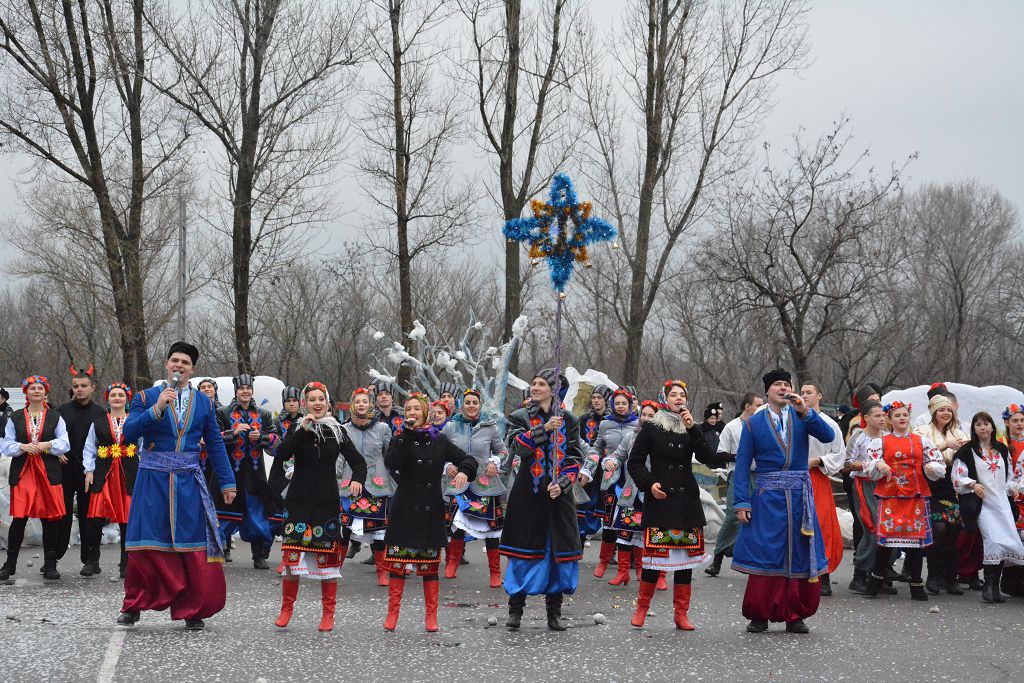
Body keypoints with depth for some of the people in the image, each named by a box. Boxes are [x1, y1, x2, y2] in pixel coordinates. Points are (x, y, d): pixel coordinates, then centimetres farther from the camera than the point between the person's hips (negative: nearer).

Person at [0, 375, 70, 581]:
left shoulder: (55, 417, 11)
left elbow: (64, 444, 3)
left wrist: (47, 445, -13)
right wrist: (23, 447, -11)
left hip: (49, 471, 0)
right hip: (22, 471, 0)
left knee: (50, 517, 0)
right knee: (19, 518, -5)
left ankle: (50, 564, 8)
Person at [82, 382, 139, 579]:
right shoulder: (98, 424, 10)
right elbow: (89, 450, 12)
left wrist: (141, 473, 2)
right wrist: (89, 471, 0)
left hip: (129, 474, 0)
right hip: (103, 474, 0)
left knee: (127, 518, 1)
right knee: (96, 518, -7)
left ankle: (125, 563, 10)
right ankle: (93, 560, 8)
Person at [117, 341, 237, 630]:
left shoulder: (204, 402, 10)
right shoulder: (146, 398, 3)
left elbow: (215, 445, 14)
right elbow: (129, 433, -9)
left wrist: (227, 482, 11)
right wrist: (157, 409, -19)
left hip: (189, 483, 2)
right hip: (153, 480, -2)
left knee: (193, 547, -1)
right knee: (146, 546, 2)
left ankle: (191, 610, 8)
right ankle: (134, 606, 16)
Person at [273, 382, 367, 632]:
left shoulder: (337, 432, 6)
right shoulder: (297, 429, 4)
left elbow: (358, 461, 8)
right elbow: (280, 454, -13)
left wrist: (357, 479, -13)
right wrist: (302, 430, -19)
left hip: (327, 501, 1)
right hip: (299, 499, 0)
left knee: (328, 555, 0)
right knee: (292, 553, -4)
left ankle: (328, 614, 8)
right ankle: (286, 608, 11)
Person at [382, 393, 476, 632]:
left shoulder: (439, 440, 8)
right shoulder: (401, 439, 3)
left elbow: (468, 459, 13)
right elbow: (391, 463, -17)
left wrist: (464, 471, -10)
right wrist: (407, 433, -17)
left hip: (431, 511, 1)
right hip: (405, 509, -1)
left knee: (430, 566, 5)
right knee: (398, 562, -2)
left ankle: (431, 617, 11)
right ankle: (392, 614, 6)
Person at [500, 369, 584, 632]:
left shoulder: (569, 420, 9)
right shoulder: (520, 417, 5)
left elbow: (576, 458, 5)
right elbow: (516, 446, -13)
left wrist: (562, 483, -10)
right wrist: (544, 429, -22)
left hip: (558, 495, 1)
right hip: (528, 494, -1)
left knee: (558, 551, 1)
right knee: (524, 552, 0)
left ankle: (554, 613, 9)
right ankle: (515, 610, 10)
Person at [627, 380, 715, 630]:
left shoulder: (691, 430, 11)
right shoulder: (651, 428, 2)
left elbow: (708, 458, -2)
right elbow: (634, 462, 4)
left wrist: (693, 429, -9)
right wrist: (649, 483, -10)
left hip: (687, 499, 4)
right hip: (659, 499, -4)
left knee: (687, 554, 2)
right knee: (655, 553, -8)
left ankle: (681, 614, 10)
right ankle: (642, 608, 9)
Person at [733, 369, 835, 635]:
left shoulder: (802, 417, 8)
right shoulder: (754, 423, 3)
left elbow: (828, 436, -8)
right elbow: (742, 464, 1)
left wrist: (806, 412, -18)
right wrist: (742, 501, -7)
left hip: (800, 498, 2)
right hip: (767, 498, -2)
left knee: (800, 556, 3)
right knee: (764, 555, -2)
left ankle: (794, 616, 12)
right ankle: (760, 616, 8)